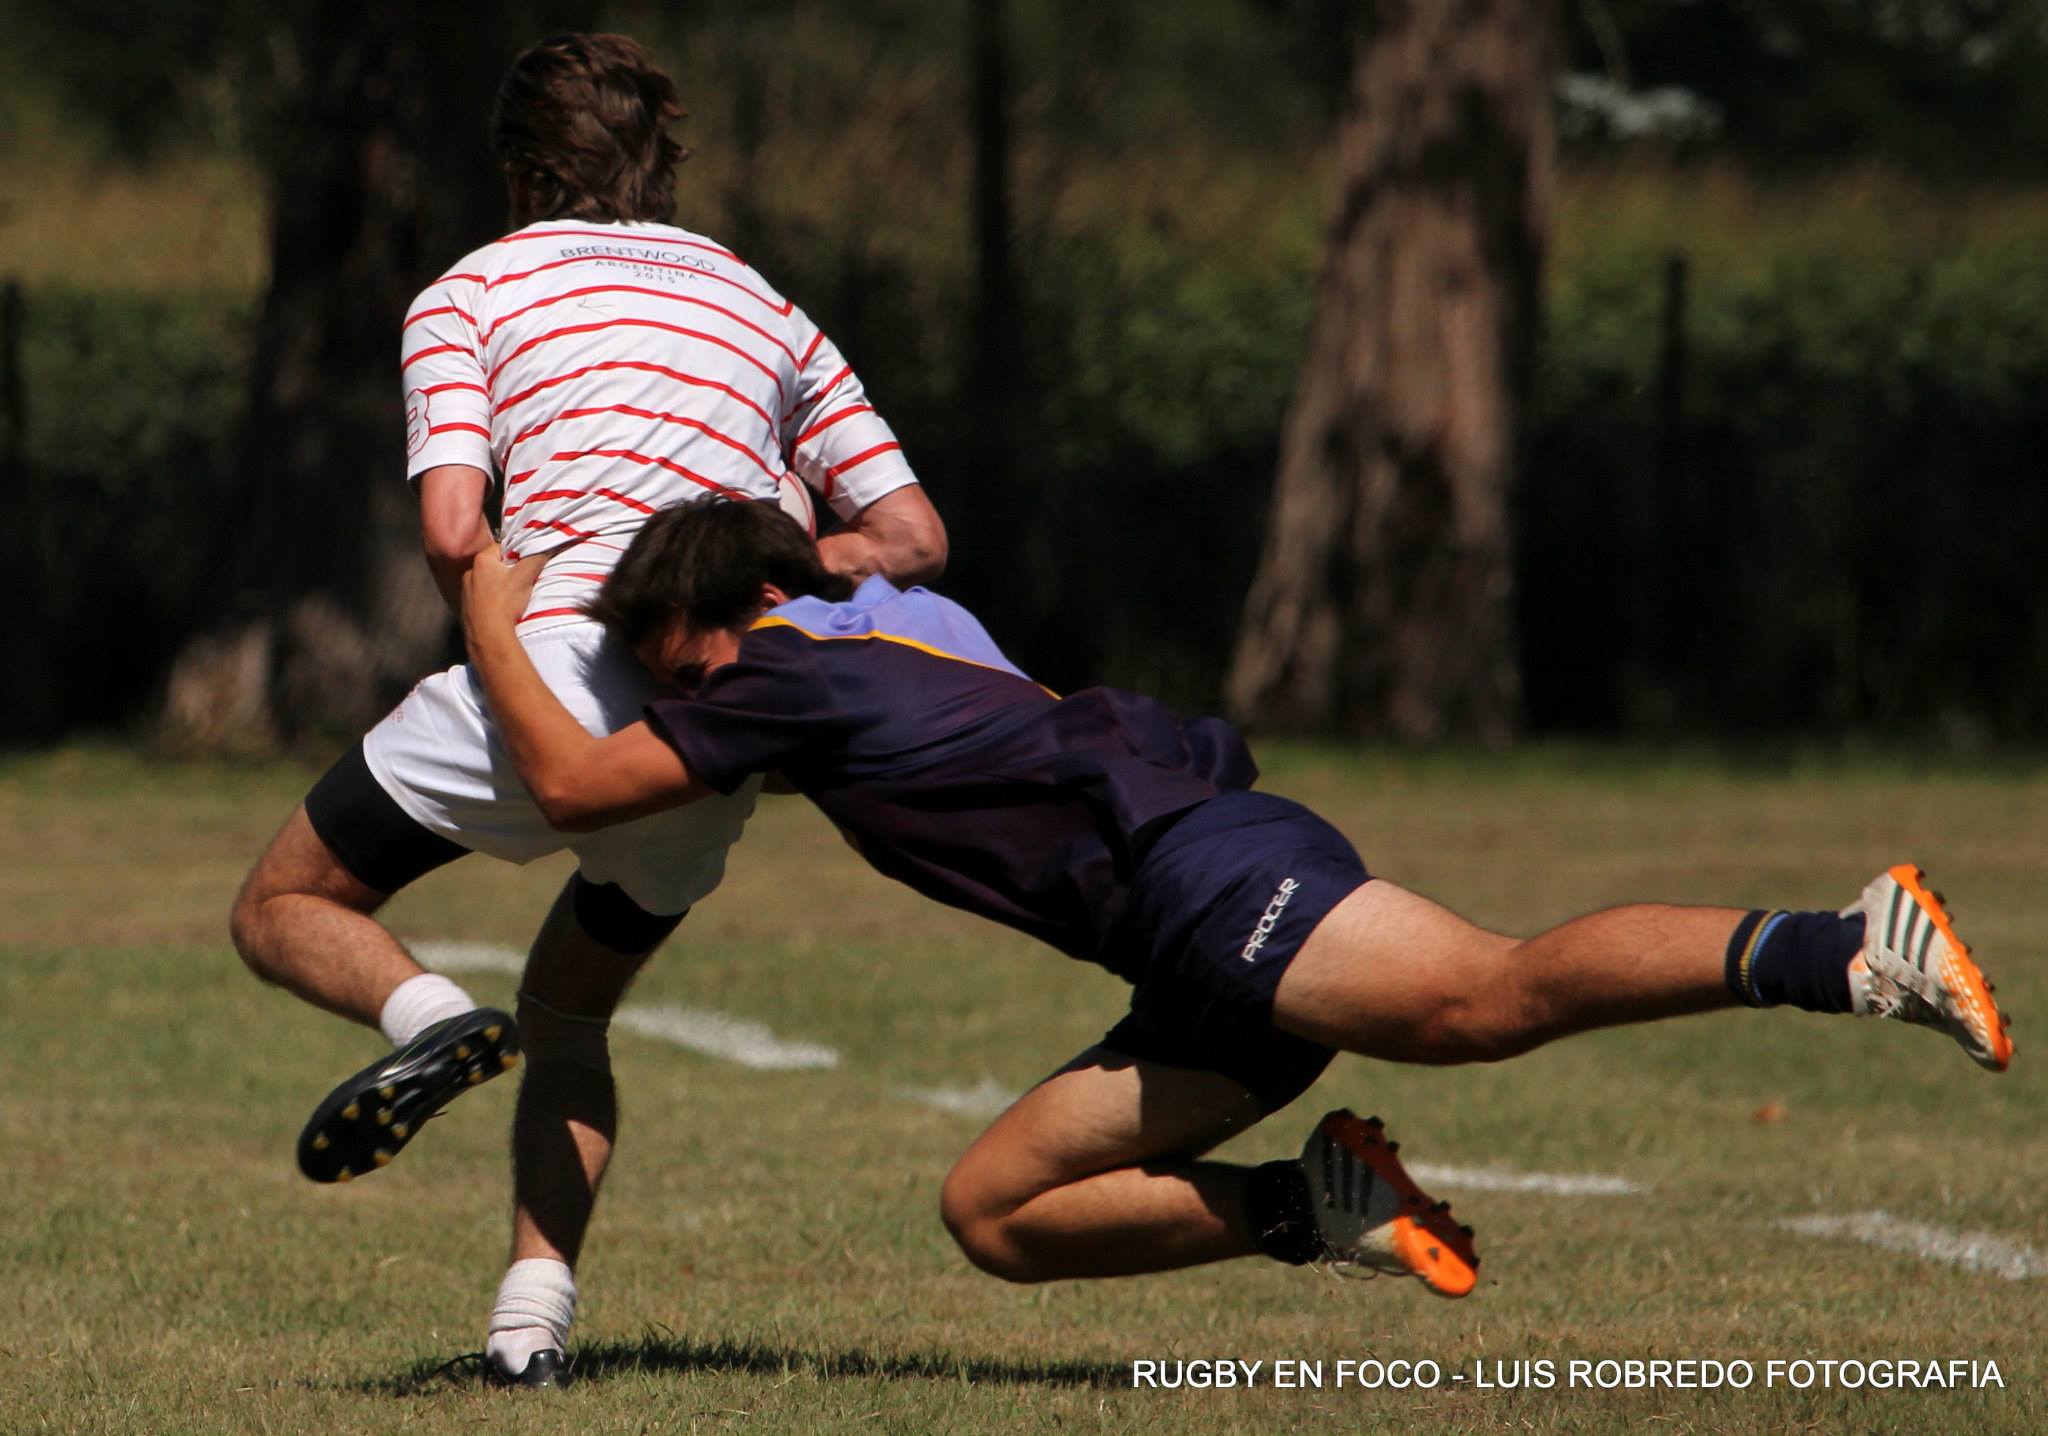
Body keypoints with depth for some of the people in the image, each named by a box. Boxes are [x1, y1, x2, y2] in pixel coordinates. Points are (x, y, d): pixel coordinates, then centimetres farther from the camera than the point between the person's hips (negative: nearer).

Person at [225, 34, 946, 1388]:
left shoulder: (469, 295, 11)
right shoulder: (763, 307, 24)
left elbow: (455, 533, -4)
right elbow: (911, 534, 18)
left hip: (555, 666, -4)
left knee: (285, 910, 13)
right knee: (565, 1012, 24)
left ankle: (431, 1018, -19)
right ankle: (534, 1313, 4)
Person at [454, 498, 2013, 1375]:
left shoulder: (802, 664, 2)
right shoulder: (893, 612, 28)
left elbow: (576, 784, 3)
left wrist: (495, 631, 16)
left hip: (1213, 875, -10)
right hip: (1211, 970, 10)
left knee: (1489, 997, -32)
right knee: (992, 1209, 11)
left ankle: (1844, 950, -44)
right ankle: (1318, 1206, -3)